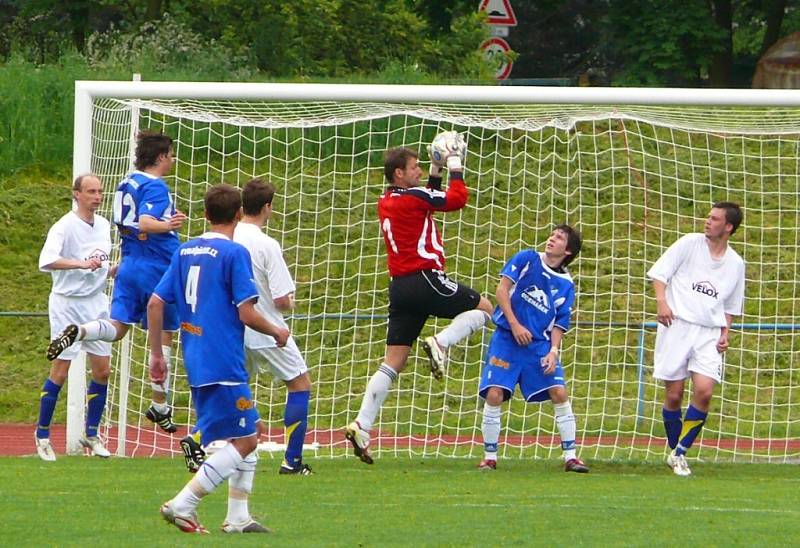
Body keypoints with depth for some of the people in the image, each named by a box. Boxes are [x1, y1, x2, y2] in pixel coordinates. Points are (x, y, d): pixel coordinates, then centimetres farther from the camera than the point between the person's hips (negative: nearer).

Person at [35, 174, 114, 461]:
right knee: (60, 371, -5)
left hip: (96, 302, 7)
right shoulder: (64, 227, -15)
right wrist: (83, 264, -37)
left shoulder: (103, 225, 9)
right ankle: (42, 435, 7)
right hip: (67, 304, -6)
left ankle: (91, 434, 17)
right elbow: (46, 261, -30)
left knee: (102, 370, 4)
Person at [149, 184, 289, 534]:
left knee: (249, 433, 18)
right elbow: (246, 314, -14)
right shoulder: (234, 253, -10)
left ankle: (238, 517, 15)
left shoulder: (184, 252, 11)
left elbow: (155, 302, 9)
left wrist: (156, 355, 17)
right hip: (224, 365, -8)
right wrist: (277, 332, 4)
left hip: (196, 362, 8)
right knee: (244, 442, -3)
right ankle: (183, 505, -11)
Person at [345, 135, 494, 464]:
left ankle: (362, 426, -5)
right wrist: (455, 164, 5)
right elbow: (458, 199, -5)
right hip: (424, 278, -7)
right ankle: (440, 344, -12)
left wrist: (435, 172, 28)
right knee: (483, 308, 11)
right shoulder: (413, 197, -8)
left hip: (400, 287, 7)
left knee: (393, 362, 5)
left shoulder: (385, 203, 17)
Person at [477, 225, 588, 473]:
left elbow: (559, 324, 7)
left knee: (559, 393, -9)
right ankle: (489, 457, 0)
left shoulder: (566, 284, 7)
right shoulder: (527, 259, 1)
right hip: (507, 338, -2)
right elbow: (502, 289, -4)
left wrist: (553, 352, -10)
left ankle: (570, 456, -1)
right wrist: (515, 325, -12)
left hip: (540, 344, 2)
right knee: (494, 394, -12)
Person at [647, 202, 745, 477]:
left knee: (704, 391, -16)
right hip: (677, 324, -2)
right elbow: (659, 272, 1)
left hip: (709, 333, 2)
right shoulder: (689, 244, 2)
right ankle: (674, 449, 19)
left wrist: (725, 334, 8)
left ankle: (680, 453, -3)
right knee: (674, 395, -2)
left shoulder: (735, 263, 12)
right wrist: (662, 302, -15)